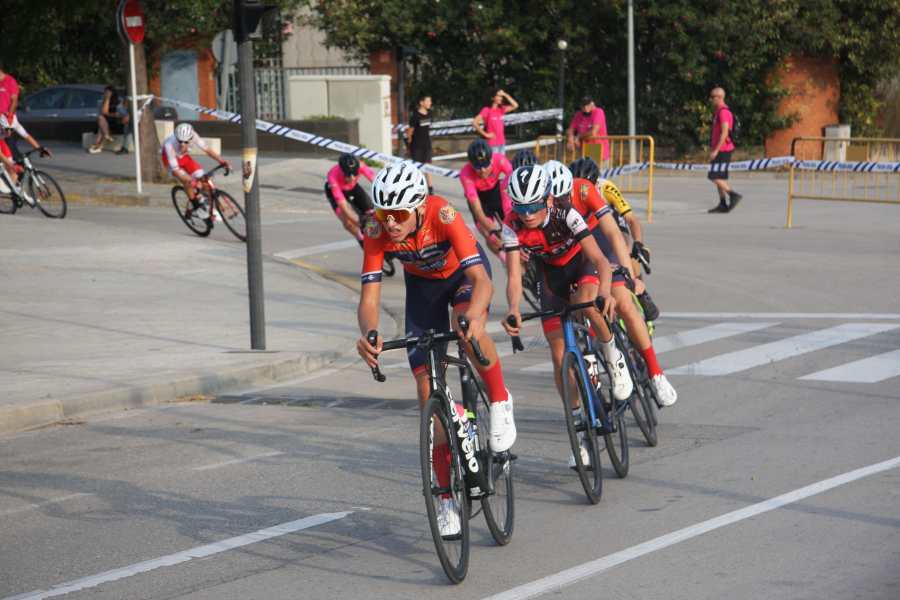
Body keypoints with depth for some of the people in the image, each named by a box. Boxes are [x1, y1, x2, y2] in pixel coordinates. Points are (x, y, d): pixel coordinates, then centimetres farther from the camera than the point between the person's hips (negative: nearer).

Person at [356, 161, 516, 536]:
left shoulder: (443, 216, -37)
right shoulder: (376, 231, -30)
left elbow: (481, 281, -44)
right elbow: (369, 298, -31)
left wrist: (474, 316, -65)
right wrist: (369, 335, -53)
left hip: (463, 272, -3)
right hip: (422, 283, 3)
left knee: (468, 326, -39)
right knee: (428, 386, -5)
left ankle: (500, 402, -11)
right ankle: (447, 496, 3)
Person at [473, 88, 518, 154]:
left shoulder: (501, 110, 11)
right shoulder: (487, 110, -7)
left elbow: (515, 105, 6)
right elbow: (474, 122, -13)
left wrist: (505, 95, 0)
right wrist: (485, 134, -12)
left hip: (502, 143, 7)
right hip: (492, 144, -7)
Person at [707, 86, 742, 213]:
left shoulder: (723, 112, -16)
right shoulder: (718, 111, 17)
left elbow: (724, 133, -23)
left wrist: (715, 150, -24)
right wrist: (714, 149, 22)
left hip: (722, 150, -10)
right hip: (720, 150, 10)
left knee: (714, 177, -13)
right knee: (720, 177, 10)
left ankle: (733, 195, -12)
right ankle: (723, 204, 11)